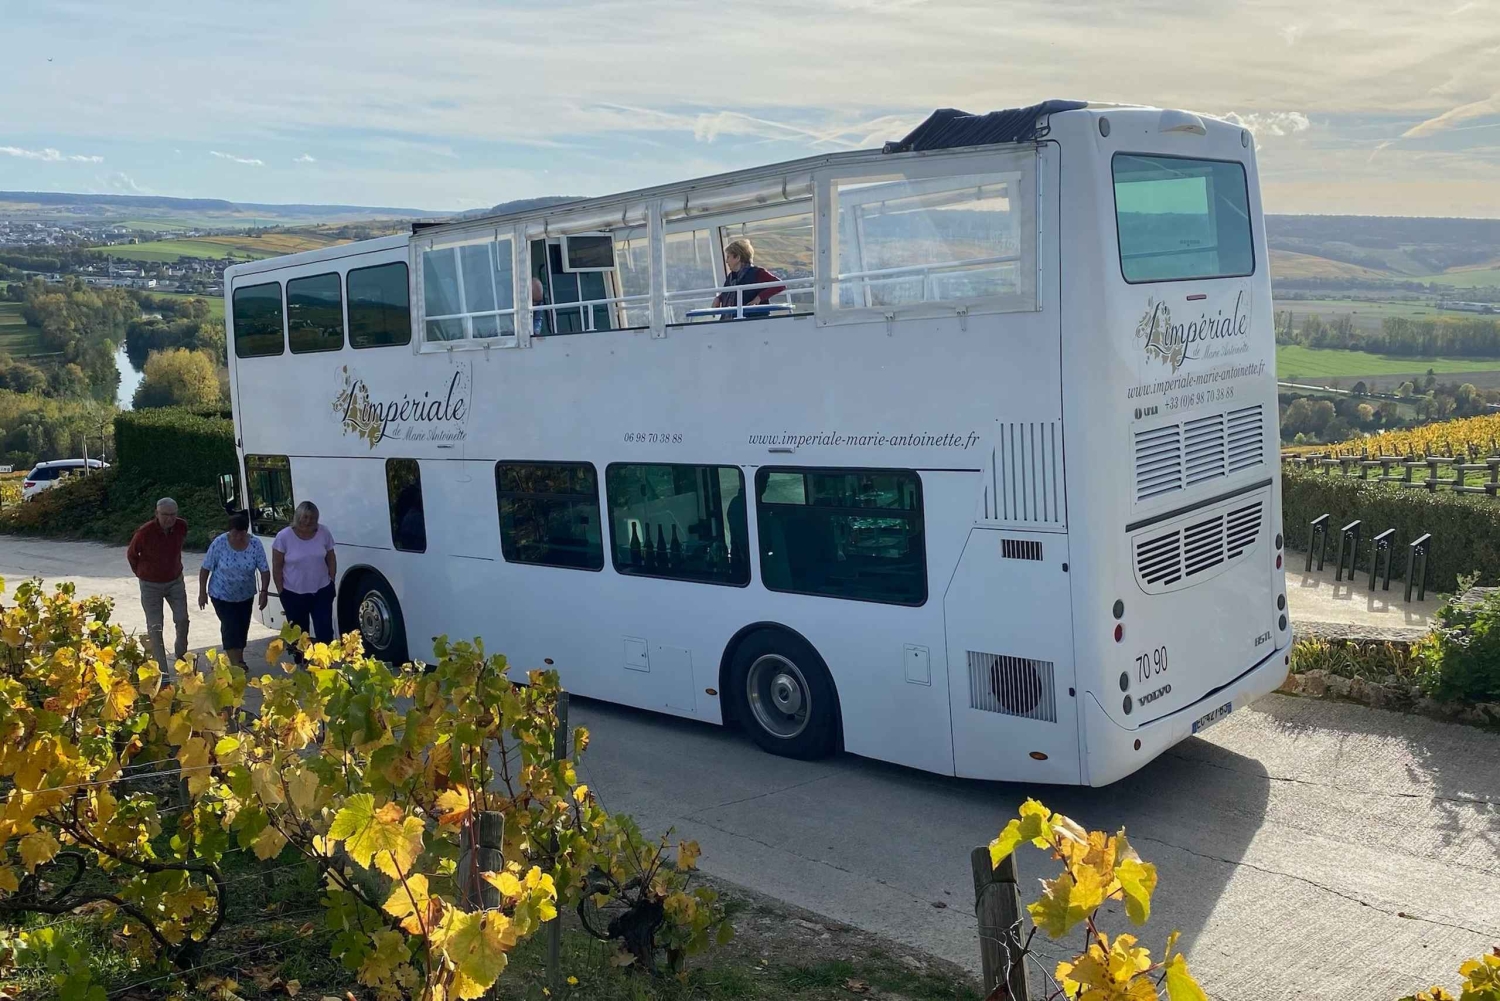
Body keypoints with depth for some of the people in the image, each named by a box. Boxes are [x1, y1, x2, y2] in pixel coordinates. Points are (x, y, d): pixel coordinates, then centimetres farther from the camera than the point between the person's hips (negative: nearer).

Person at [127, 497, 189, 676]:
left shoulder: (182, 527, -12)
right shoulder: (144, 532, -25)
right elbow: (131, 554, -5)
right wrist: (140, 573, 7)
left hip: (175, 581, 3)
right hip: (151, 584, -3)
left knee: (182, 620, 1)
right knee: (155, 627, 0)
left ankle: (180, 658, 24)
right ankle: (162, 669, 7)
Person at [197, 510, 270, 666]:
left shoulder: (255, 544, -14)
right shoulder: (219, 544, -19)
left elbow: (265, 570, -9)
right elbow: (206, 569, -10)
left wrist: (264, 592, -18)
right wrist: (202, 592, -8)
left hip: (245, 595, 3)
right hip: (222, 595, -3)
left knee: (242, 628, 12)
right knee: (230, 628, -9)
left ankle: (239, 660, 31)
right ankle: (235, 664, -4)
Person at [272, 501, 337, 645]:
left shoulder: (324, 533, -5)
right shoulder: (284, 536, -12)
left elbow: (331, 560, 7)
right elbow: (277, 567, -7)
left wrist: (332, 581, 4)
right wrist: (281, 591, -6)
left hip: (322, 592, 1)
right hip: (293, 594, -1)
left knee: (325, 632, 1)